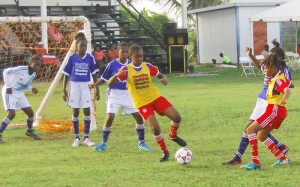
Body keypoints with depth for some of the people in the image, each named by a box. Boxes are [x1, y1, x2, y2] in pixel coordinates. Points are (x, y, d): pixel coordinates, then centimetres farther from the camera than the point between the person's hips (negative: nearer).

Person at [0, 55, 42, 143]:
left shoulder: (33, 74, 3)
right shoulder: (21, 69, -22)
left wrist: (31, 89, -2)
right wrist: (8, 86, -20)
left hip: (19, 93, 8)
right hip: (10, 92, -8)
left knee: (30, 113, 9)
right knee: (11, 114, -22)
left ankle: (29, 131, 33)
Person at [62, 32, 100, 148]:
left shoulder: (90, 58, -1)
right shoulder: (72, 58, -4)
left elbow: (94, 74, 7)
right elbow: (66, 75, 3)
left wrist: (97, 90, 6)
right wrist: (64, 91, 1)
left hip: (86, 87, 1)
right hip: (74, 86, -1)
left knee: (87, 111, -2)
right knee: (75, 112, 5)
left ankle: (86, 138, 7)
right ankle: (76, 138, 13)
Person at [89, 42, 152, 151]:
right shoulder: (112, 65, -6)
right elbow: (104, 79, 0)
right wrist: (94, 85, -15)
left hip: (128, 94, 3)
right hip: (114, 94, -3)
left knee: (139, 117, -2)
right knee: (110, 117, -15)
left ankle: (141, 143, 12)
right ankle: (103, 143, 0)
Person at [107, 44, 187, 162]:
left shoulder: (147, 66, 0)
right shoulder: (126, 70, -10)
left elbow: (160, 75, 11)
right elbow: (110, 83, -16)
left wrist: (164, 79, -14)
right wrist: (117, 75, -38)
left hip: (155, 97, 3)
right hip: (142, 103, -3)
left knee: (177, 117, -10)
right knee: (155, 128, -19)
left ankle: (173, 135, 22)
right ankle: (165, 152, 3)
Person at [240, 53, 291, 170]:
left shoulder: (278, 80, -17)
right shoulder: (275, 78, 13)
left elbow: (287, 90, -36)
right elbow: (288, 83, 35)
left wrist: (283, 99, -57)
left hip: (275, 110, -10)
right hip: (274, 110, 10)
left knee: (250, 130, -13)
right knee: (261, 136, 17)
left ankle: (255, 162, -19)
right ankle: (282, 159, 19)